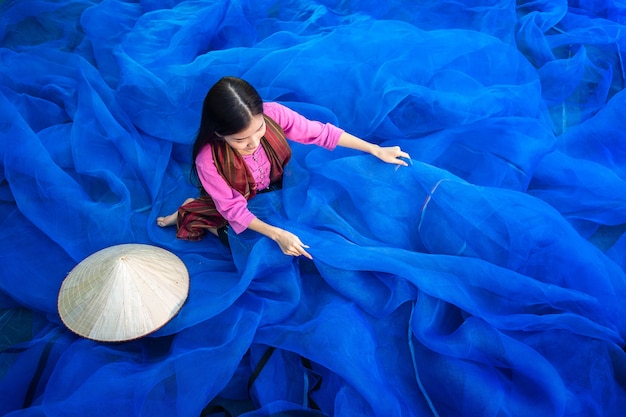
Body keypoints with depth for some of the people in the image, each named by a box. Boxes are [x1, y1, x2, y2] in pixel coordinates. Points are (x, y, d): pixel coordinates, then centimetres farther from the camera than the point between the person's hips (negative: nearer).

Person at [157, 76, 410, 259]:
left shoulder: (271, 114, -32)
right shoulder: (208, 160, -38)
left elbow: (320, 132, -22)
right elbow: (234, 210, -26)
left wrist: (376, 150, -19)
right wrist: (276, 234, -37)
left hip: (275, 189, 5)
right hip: (241, 206, -4)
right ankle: (191, 216, 13)